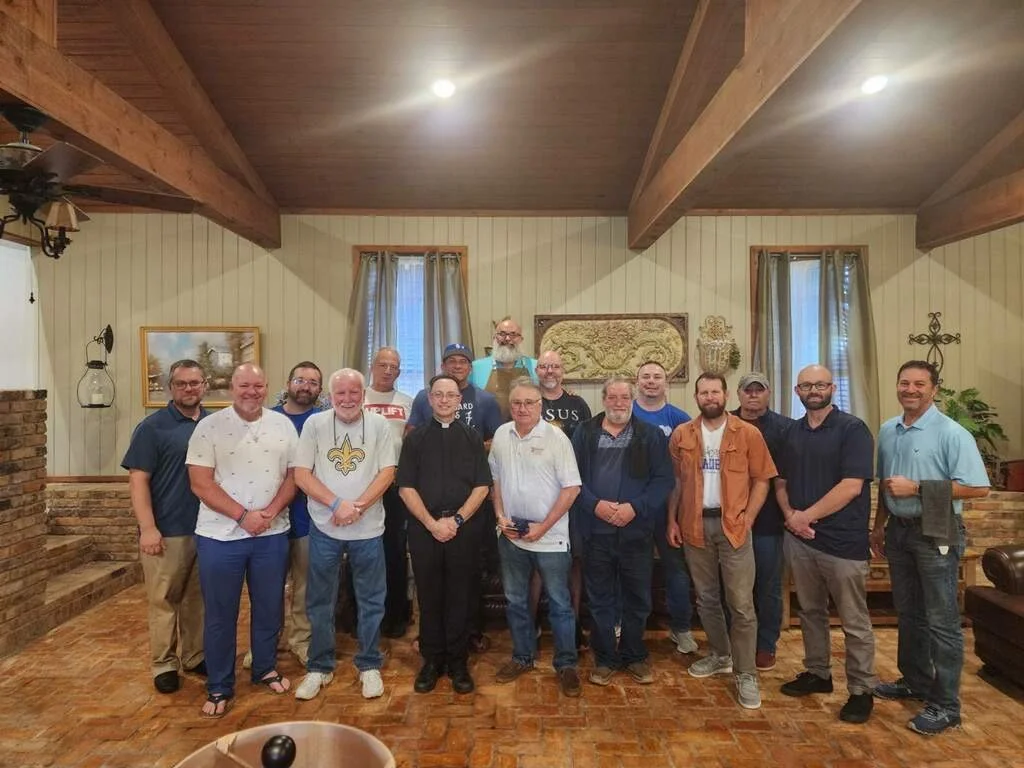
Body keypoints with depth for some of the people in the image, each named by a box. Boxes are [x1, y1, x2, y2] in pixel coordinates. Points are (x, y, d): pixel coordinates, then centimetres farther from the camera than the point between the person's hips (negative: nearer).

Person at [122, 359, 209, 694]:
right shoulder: (153, 426, -5)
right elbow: (138, 480, -9)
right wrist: (147, 528, -15)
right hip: (168, 531, -4)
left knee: (198, 598, 15)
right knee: (164, 600, 7)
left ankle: (195, 655, 29)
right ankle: (164, 663, 22)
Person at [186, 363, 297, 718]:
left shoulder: (283, 425, 1)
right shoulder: (209, 427, -7)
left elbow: (293, 474, 2)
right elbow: (200, 483, -11)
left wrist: (271, 511, -12)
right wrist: (242, 515, -16)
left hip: (272, 534, 3)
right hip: (220, 535, -2)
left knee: (269, 607, 15)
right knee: (220, 614, 10)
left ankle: (265, 668, 36)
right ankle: (219, 687, 26)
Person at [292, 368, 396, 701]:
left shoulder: (379, 424, -3)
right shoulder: (315, 423, -3)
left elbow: (387, 472, -5)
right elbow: (301, 475, -6)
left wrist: (358, 506, -17)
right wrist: (337, 504, -16)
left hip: (368, 528, 0)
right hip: (324, 528, 0)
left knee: (371, 600, 10)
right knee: (320, 601, 12)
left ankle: (369, 665, 27)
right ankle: (319, 667, 29)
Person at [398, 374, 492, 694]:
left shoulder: (472, 438, 5)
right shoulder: (415, 438, 5)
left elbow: (482, 486, 1)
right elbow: (406, 487, -1)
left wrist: (457, 519, -10)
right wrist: (432, 523, -10)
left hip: (465, 528, 0)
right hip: (424, 529, 0)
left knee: (460, 597, 7)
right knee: (429, 596, 8)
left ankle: (458, 662, 21)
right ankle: (432, 660, 24)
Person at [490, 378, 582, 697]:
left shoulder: (556, 438, -12)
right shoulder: (501, 435, 2)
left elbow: (571, 487, -12)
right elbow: (495, 479, 11)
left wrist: (543, 527, -15)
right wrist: (500, 516, -1)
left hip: (549, 537, -4)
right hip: (511, 537, 5)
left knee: (560, 604, 7)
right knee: (515, 601, 17)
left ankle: (566, 664, 23)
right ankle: (522, 657, 35)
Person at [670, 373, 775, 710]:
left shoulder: (748, 433, -3)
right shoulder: (681, 435, 3)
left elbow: (762, 480, -1)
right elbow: (675, 481, 6)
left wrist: (747, 518, -9)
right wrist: (672, 521, 2)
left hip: (733, 525, -2)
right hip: (695, 525, 3)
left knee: (741, 603, 1)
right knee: (706, 598, 15)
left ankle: (746, 674, 14)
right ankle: (720, 655, 34)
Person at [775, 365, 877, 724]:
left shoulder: (852, 429, -9)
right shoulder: (793, 432, 10)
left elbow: (851, 486, -17)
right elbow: (781, 482, 13)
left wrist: (807, 516, -13)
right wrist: (790, 515, -5)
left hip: (843, 542, -6)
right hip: (799, 538, 6)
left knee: (854, 622, 6)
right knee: (810, 611, 17)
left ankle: (862, 690, 21)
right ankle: (817, 673, 33)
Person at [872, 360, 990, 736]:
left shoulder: (952, 433, -13)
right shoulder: (887, 431, 7)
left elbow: (978, 488, -19)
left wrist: (917, 488, -22)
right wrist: (879, 525, 16)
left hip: (936, 534, -6)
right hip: (899, 530, 7)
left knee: (941, 620, 2)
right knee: (907, 613, 18)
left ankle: (946, 704, 15)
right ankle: (915, 681, 35)